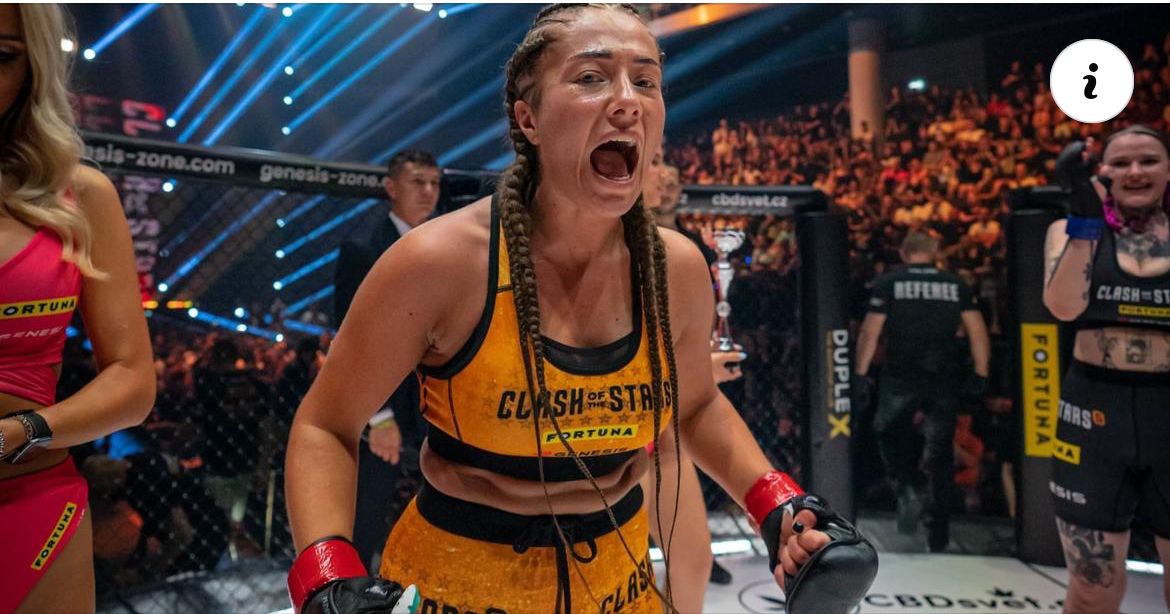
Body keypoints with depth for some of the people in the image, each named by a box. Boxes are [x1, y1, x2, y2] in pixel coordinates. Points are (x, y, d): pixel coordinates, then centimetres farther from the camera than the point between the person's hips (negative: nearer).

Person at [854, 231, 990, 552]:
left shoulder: (889, 282, 2)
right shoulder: (956, 284, 10)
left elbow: (870, 331, -5)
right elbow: (978, 332, 5)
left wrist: (861, 373, 0)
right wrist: (980, 374, 11)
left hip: (901, 377, -2)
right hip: (945, 379, 2)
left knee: (890, 432, 20)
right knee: (940, 452, 10)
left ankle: (905, 488, -6)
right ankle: (939, 535, 14)